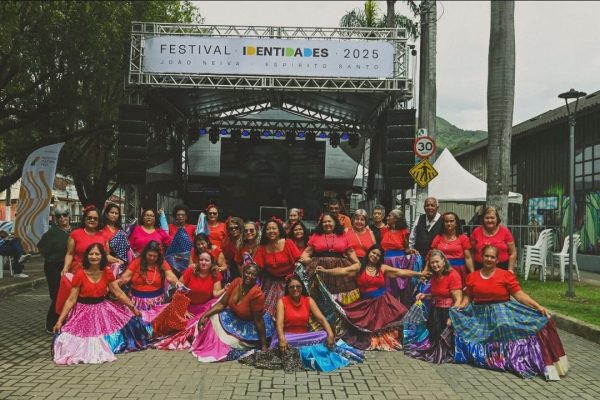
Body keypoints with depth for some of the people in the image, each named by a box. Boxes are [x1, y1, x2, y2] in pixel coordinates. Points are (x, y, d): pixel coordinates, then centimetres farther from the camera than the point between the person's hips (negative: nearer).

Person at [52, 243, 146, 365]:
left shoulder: (107, 273, -2)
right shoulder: (80, 274, -12)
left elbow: (119, 293, 3)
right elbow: (71, 299, -11)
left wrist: (133, 307, 1)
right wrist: (60, 320, -16)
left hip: (103, 309, 3)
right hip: (84, 311, -3)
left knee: (127, 321, -7)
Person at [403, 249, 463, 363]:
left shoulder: (453, 275, -12)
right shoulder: (434, 276, 11)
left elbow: (458, 299, -17)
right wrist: (425, 296, 10)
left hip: (448, 311, -6)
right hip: (435, 310, 7)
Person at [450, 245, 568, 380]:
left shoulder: (506, 275, -2)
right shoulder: (473, 277, 6)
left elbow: (519, 294, -5)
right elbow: (468, 297, 13)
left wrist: (538, 306, -15)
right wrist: (461, 306, -6)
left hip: (503, 314, -4)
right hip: (479, 316, 4)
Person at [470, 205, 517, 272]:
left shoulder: (505, 231, 1)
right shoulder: (476, 232, 4)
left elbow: (513, 253, 4)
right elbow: (472, 253, 10)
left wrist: (510, 270, -2)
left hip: (502, 269, -1)